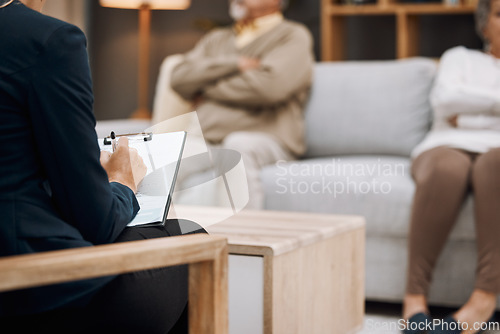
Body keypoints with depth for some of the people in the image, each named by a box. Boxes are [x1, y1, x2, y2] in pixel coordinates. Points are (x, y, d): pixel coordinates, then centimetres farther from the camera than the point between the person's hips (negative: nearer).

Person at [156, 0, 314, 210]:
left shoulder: (293, 36, 8)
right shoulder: (217, 39, 27)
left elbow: (270, 85, -12)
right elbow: (180, 78, 10)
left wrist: (206, 90, 2)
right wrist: (234, 63, -3)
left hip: (264, 140, -5)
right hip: (204, 141, 5)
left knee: (238, 145, -38)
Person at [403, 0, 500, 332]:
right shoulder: (461, 57, 26)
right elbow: (445, 99, 2)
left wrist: (468, 117, 2)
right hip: (448, 148, 0)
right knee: (447, 170, -39)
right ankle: (415, 295, -36)